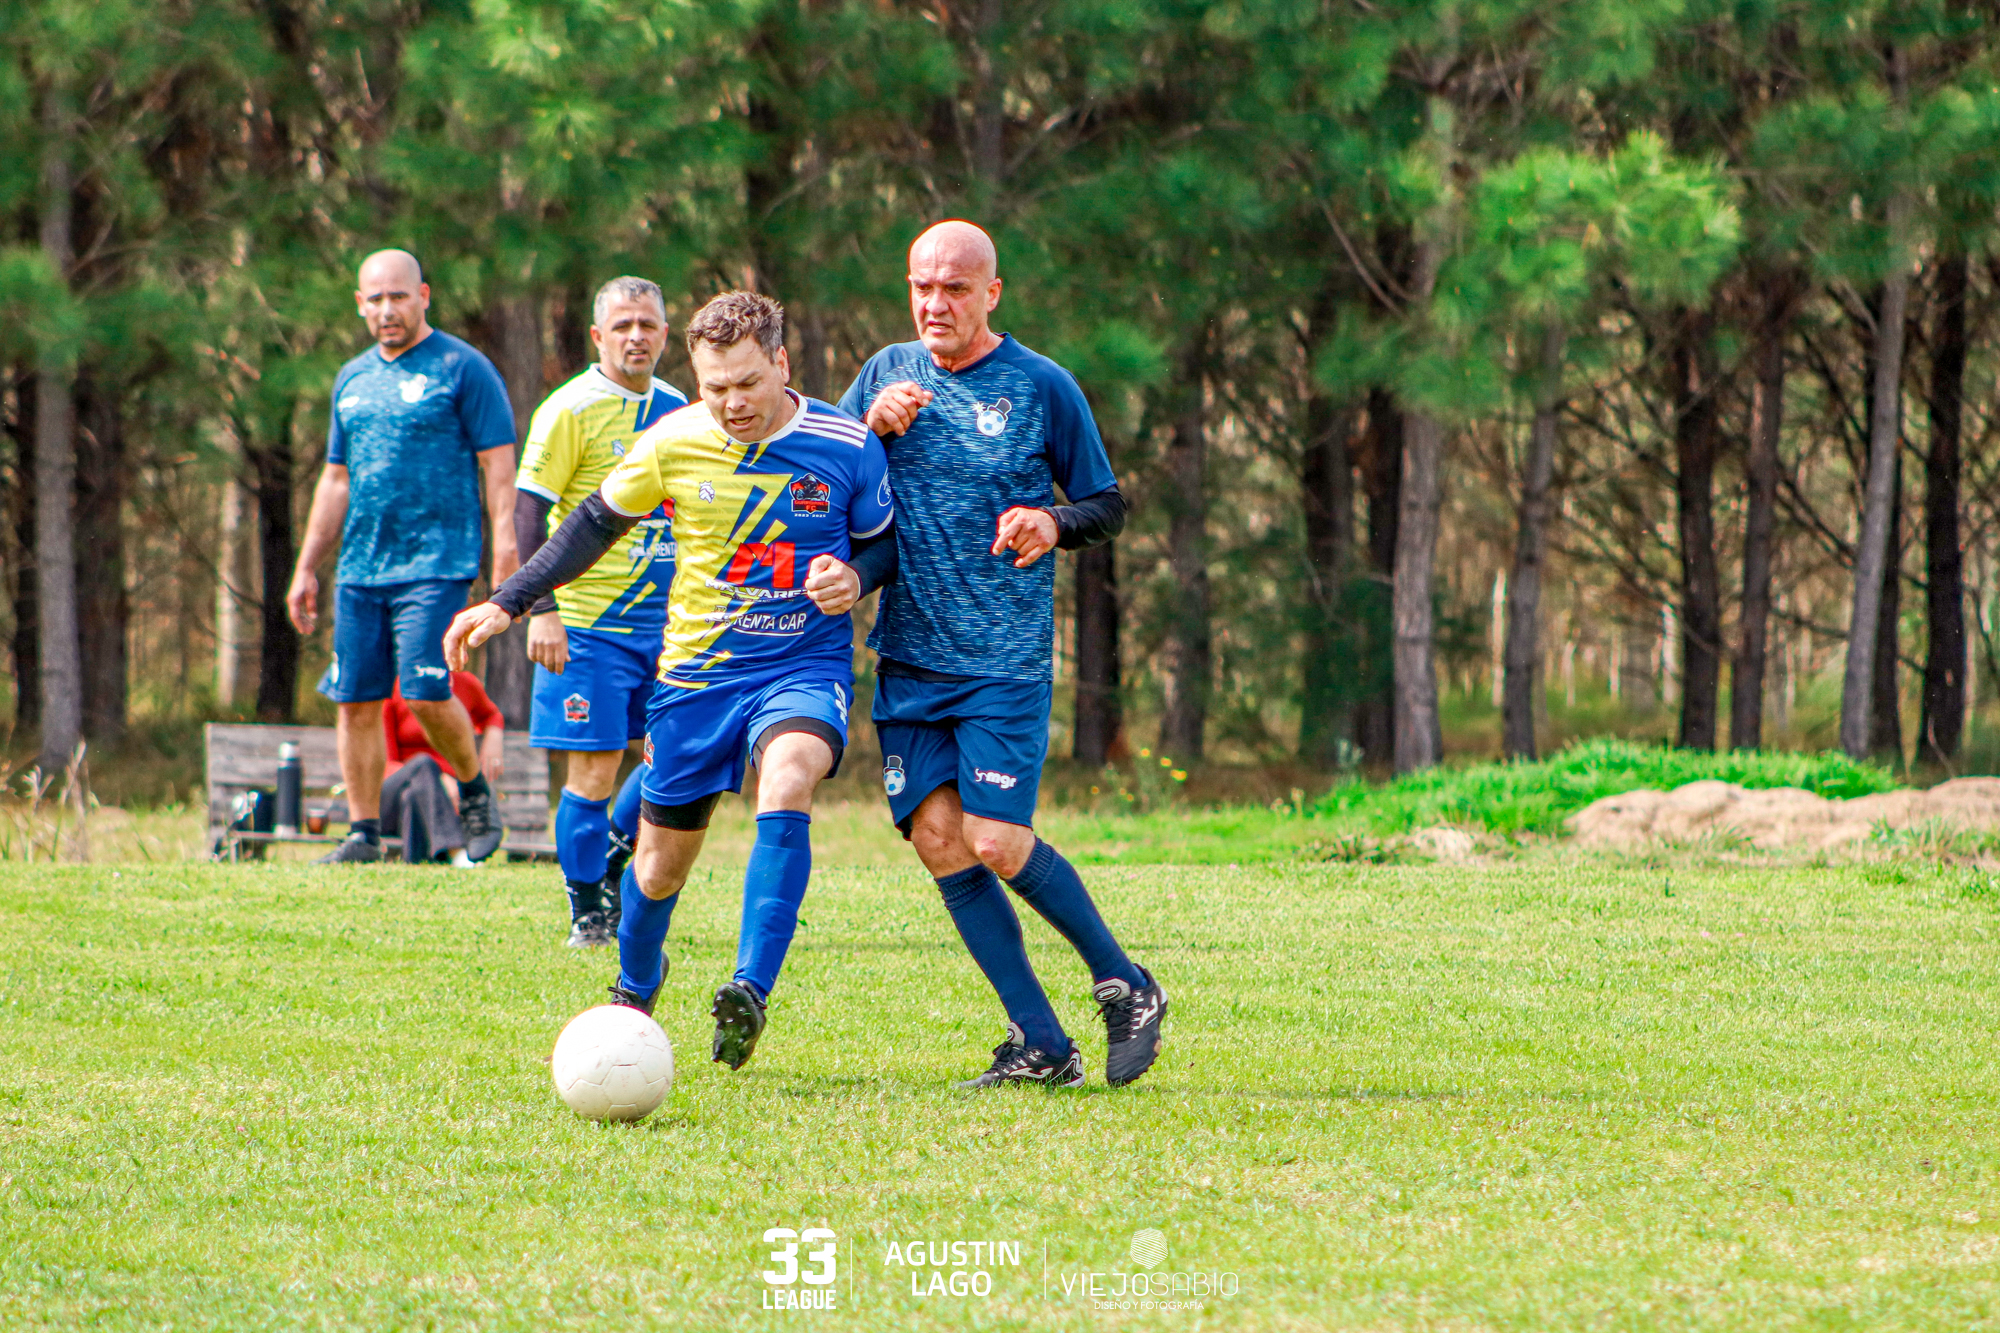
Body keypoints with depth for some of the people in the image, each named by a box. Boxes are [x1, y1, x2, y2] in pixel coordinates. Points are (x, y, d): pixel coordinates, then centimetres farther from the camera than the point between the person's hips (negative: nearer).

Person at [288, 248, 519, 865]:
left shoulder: (462, 369, -2)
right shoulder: (353, 379, 17)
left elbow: (498, 462, -6)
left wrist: (505, 548, -16)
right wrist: (307, 566, 21)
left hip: (435, 565, -6)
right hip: (360, 568, 6)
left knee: (425, 693, -14)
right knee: (356, 700, 2)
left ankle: (475, 791, 11)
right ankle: (364, 833, 9)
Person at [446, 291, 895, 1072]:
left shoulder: (847, 446, -8)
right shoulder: (672, 444, -6)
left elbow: (887, 537, 8)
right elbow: (596, 524, 10)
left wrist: (854, 575, -15)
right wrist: (507, 605, 8)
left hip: (806, 665, -2)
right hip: (696, 673, 2)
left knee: (786, 783, -34)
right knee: (662, 860, 10)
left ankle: (752, 993, -39)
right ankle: (633, 993, 40)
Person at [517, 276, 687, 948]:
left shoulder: (676, 409, 11)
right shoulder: (571, 410, -9)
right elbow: (529, 511, -11)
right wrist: (541, 609, -18)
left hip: (665, 617, 6)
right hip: (588, 620, -6)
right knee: (593, 772, -4)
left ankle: (613, 860, 24)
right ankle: (587, 912, 9)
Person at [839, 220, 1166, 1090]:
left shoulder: (1042, 387, -1)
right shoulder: (888, 373, 9)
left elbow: (1108, 506, 6)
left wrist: (1053, 522, -15)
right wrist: (872, 425, -8)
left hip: (1005, 659, -4)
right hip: (907, 653, 4)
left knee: (998, 843, -13)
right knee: (937, 840, -4)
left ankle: (1125, 986, 9)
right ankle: (1040, 1046, 2)